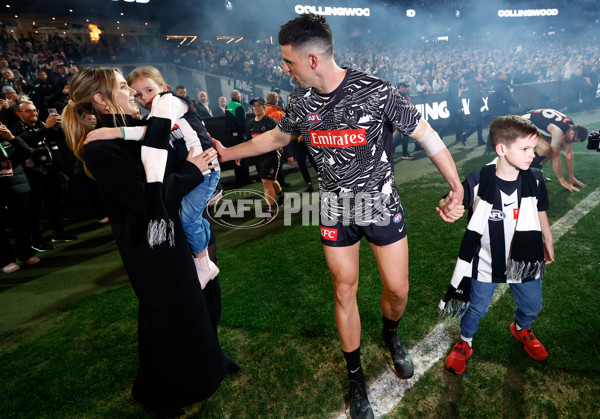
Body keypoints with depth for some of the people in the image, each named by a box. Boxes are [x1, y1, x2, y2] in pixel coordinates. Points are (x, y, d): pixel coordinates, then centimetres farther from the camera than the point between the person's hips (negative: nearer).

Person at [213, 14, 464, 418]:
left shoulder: (377, 91, -18)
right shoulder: (302, 102, -5)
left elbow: (426, 134, -13)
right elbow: (275, 137, 12)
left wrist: (457, 187, -21)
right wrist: (226, 153, 11)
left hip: (381, 204, -2)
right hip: (335, 210, 2)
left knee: (397, 289, 6)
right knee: (344, 292, 8)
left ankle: (391, 334, 44)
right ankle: (356, 377, 31)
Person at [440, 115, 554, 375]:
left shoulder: (535, 181, -10)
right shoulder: (477, 183, -22)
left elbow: (541, 215, 5)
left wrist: (548, 244, 16)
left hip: (525, 261, 4)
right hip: (486, 264, -3)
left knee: (532, 306, 25)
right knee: (476, 308, 15)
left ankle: (521, 329, 61)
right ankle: (465, 343, 44)